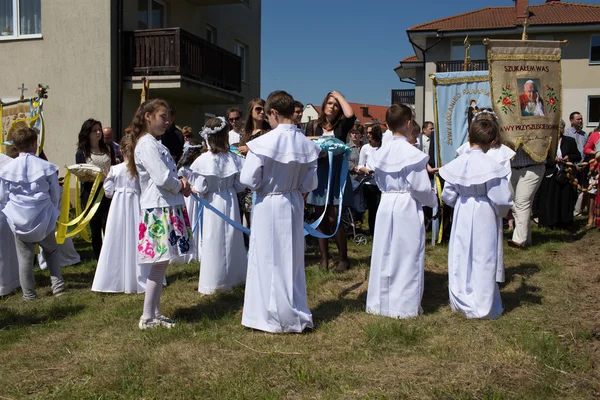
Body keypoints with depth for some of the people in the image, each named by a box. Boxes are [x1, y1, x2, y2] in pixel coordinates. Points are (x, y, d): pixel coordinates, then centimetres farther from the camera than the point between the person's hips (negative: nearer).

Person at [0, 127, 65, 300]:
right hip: (43, 219, 0)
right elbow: (55, 195, -1)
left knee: (25, 258, 10)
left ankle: (29, 294, 18)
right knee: (51, 251, 20)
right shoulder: (46, 167, -9)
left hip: (20, 220, 1)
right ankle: (58, 286, 15)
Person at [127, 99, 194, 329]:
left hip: (168, 208, 10)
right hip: (159, 210, -10)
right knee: (160, 263, -5)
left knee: (161, 263, 12)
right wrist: (181, 186, -2)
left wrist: (180, 183, 1)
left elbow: (169, 174, 21)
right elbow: (162, 178, -20)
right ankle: (148, 317, 4)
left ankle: (155, 313, 20)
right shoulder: (147, 144, -13)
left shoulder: (155, 144, 19)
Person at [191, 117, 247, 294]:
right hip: (230, 202, 2)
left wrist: (192, 188, 7)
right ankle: (232, 276, 30)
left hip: (212, 204, -2)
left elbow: (200, 189, -15)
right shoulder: (234, 158, -9)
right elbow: (240, 185, -3)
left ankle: (211, 282, 16)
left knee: (212, 242, 7)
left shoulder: (203, 160, -17)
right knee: (231, 239, 16)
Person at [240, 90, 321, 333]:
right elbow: (310, 183, 1)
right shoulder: (307, 144, -4)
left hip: (268, 204, -5)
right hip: (294, 204, 5)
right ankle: (296, 314, 26)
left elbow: (248, 179, -16)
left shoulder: (264, 143, -19)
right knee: (292, 259, 16)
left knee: (268, 260, 7)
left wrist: (260, 186, 4)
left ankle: (272, 317, 17)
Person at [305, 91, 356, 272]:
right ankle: (324, 258, 17)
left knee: (334, 219, -5)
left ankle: (344, 259, 9)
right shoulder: (313, 126, 8)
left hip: (336, 173, -2)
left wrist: (339, 95, -4)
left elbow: (350, 114, -16)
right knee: (321, 218, 7)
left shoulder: (341, 126, 4)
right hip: (318, 173, 2)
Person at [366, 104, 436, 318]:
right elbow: (420, 187, -13)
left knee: (384, 255, 13)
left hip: (385, 206, 6)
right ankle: (405, 305, 12)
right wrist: (432, 200, 5)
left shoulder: (381, 153, 3)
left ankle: (381, 302, 22)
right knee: (407, 257, 4)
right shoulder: (412, 153, -15)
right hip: (407, 207, -6)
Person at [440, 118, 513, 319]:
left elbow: (448, 195, 1)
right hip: (484, 217, -4)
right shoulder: (491, 166, -17)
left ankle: (460, 301, 25)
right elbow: (502, 200, -13)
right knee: (482, 259, 6)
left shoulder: (457, 163, -5)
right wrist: (501, 212, 8)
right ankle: (481, 306, 15)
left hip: (462, 214, 4)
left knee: (461, 257, 13)